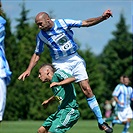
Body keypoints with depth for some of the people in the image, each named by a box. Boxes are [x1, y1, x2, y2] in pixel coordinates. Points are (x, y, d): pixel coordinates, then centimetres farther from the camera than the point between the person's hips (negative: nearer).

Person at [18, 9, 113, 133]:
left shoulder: (63, 23, -9)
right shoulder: (41, 36, -6)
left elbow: (86, 23, -6)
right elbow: (37, 54, 7)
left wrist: (102, 17, -18)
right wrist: (28, 70, -4)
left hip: (75, 59, 0)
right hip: (61, 64, 0)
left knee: (87, 89, -5)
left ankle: (101, 122, 0)